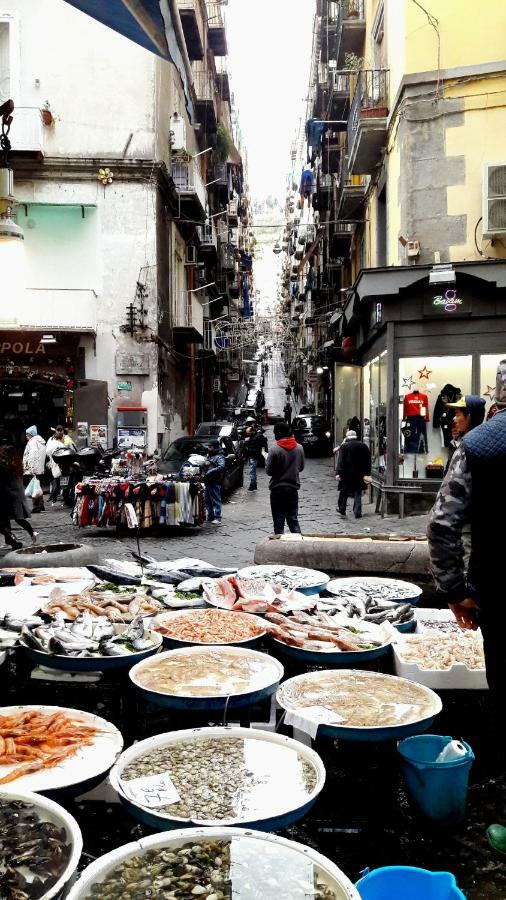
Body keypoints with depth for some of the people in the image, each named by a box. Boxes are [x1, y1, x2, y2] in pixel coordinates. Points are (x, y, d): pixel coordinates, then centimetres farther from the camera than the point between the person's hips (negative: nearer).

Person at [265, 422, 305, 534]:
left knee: (278, 522, 5)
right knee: (293, 520, 14)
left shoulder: (274, 450, -16)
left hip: (277, 489, -4)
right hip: (293, 488, 4)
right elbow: (301, 467, 9)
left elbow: (268, 471, -11)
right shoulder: (299, 448, -2)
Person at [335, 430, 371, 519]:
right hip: (359, 475, 2)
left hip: (346, 474, -2)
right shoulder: (364, 446, 3)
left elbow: (340, 461, -11)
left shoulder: (344, 446, -6)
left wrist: (338, 473, -12)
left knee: (344, 492, 12)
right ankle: (357, 513, 4)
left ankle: (342, 510, 21)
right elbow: (368, 461, 3)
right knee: (357, 493, 8)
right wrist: (367, 474, 6)